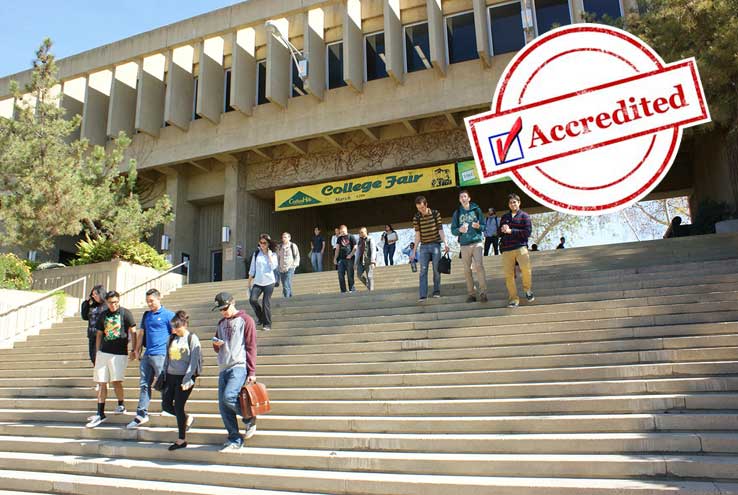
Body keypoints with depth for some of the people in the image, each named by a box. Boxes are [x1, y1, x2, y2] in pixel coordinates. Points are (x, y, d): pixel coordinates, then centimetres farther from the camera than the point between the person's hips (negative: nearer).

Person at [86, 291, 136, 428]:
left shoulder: (125, 313, -3)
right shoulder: (103, 315, 9)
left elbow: (133, 332, -2)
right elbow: (99, 334, 16)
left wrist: (133, 350, -7)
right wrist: (97, 352, 13)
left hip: (119, 353, -4)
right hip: (103, 352, 4)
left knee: (116, 381, -5)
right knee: (101, 383, 4)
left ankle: (121, 405, 20)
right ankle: (100, 414, 10)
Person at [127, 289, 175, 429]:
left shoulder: (168, 315, -5)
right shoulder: (146, 315, 16)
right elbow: (141, 333, 21)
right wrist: (137, 351, 16)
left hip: (161, 354, -7)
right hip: (147, 355, 7)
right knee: (144, 384, 8)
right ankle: (141, 415, 14)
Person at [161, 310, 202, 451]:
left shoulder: (192, 338, -8)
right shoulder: (171, 338, 9)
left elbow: (193, 361, -11)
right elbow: (167, 359, 16)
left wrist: (186, 381, -16)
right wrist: (164, 376, 10)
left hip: (185, 377, -6)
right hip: (171, 376, 6)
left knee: (178, 407, -4)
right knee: (166, 405, 3)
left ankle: (182, 440, 10)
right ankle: (188, 418, 28)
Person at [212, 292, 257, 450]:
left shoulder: (245, 320, -2)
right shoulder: (221, 323, 18)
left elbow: (251, 347, -5)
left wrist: (252, 372, -10)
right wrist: (216, 344, 0)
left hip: (239, 367, -7)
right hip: (223, 368, 7)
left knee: (229, 396, -24)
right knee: (223, 406, 2)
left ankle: (250, 419, 2)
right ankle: (235, 440, 13)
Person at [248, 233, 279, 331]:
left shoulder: (273, 254, 0)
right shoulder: (256, 253, 4)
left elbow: (273, 266, -16)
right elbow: (252, 269, 8)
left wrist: (269, 255, -14)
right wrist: (249, 282, 8)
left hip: (269, 282, -2)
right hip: (257, 282, 2)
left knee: (266, 303, -1)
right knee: (252, 299, -13)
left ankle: (267, 324, 13)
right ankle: (260, 317, 13)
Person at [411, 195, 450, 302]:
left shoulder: (435, 214, 0)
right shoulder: (416, 218, 2)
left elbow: (440, 230, 1)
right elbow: (417, 235, 4)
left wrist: (445, 243, -8)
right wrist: (414, 251, 1)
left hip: (435, 245, -1)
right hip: (424, 246, 1)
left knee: (436, 269, 3)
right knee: (423, 270, -5)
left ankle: (436, 291, 17)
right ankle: (423, 295, -6)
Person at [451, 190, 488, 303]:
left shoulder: (476, 210, 9)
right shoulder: (457, 213, 12)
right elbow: (453, 230, 9)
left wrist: (478, 226, -14)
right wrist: (459, 230, -12)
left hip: (477, 242, -2)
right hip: (464, 245, 2)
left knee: (479, 266, -15)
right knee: (467, 270, 1)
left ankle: (483, 292, -13)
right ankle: (471, 294, 8)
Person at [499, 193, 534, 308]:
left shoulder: (524, 216, 8)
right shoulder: (504, 217, 20)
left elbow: (527, 232, -3)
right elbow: (499, 233, 20)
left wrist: (511, 231, -8)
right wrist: (502, 230, -4)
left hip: (520, 246, -3)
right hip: (506, 249, 3)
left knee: (526, 268, -23)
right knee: (508, 275, -3)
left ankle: (528, 289, 4)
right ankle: (513, 299, 8)